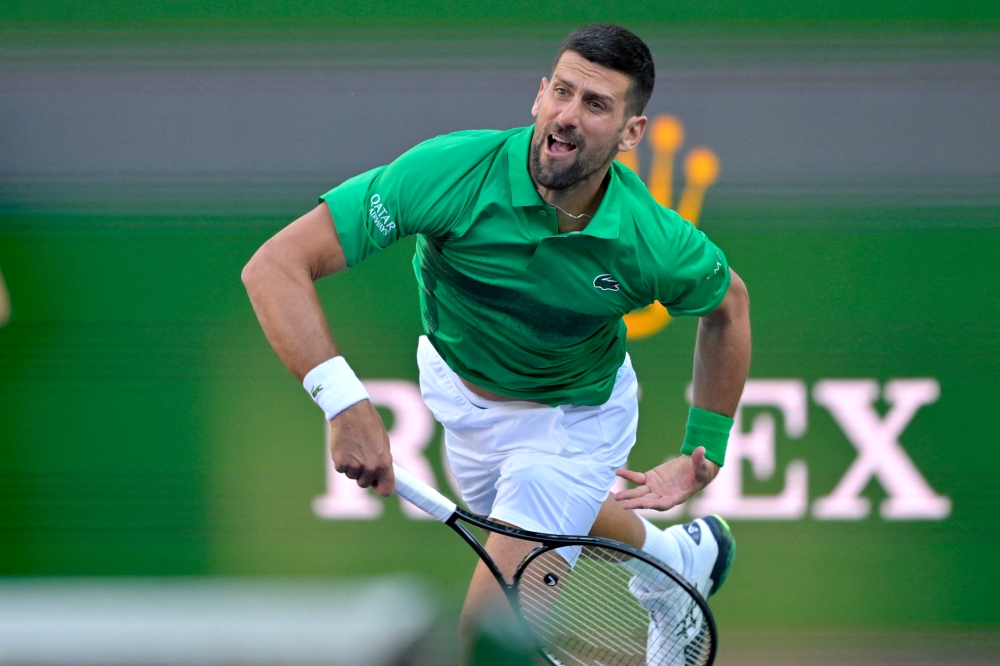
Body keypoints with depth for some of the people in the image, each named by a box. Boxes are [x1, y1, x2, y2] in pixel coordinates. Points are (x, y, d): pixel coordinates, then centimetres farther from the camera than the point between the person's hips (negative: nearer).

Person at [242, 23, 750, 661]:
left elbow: (727, 302, -5)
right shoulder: (452, 172, -37)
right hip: (458, 387, 3)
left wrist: (705, 454, -6)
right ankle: (678, 553, 62)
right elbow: (275, 266, -40)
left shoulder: (658, 245, -31)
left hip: (573, 417, -2)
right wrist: (343, 399, -52)